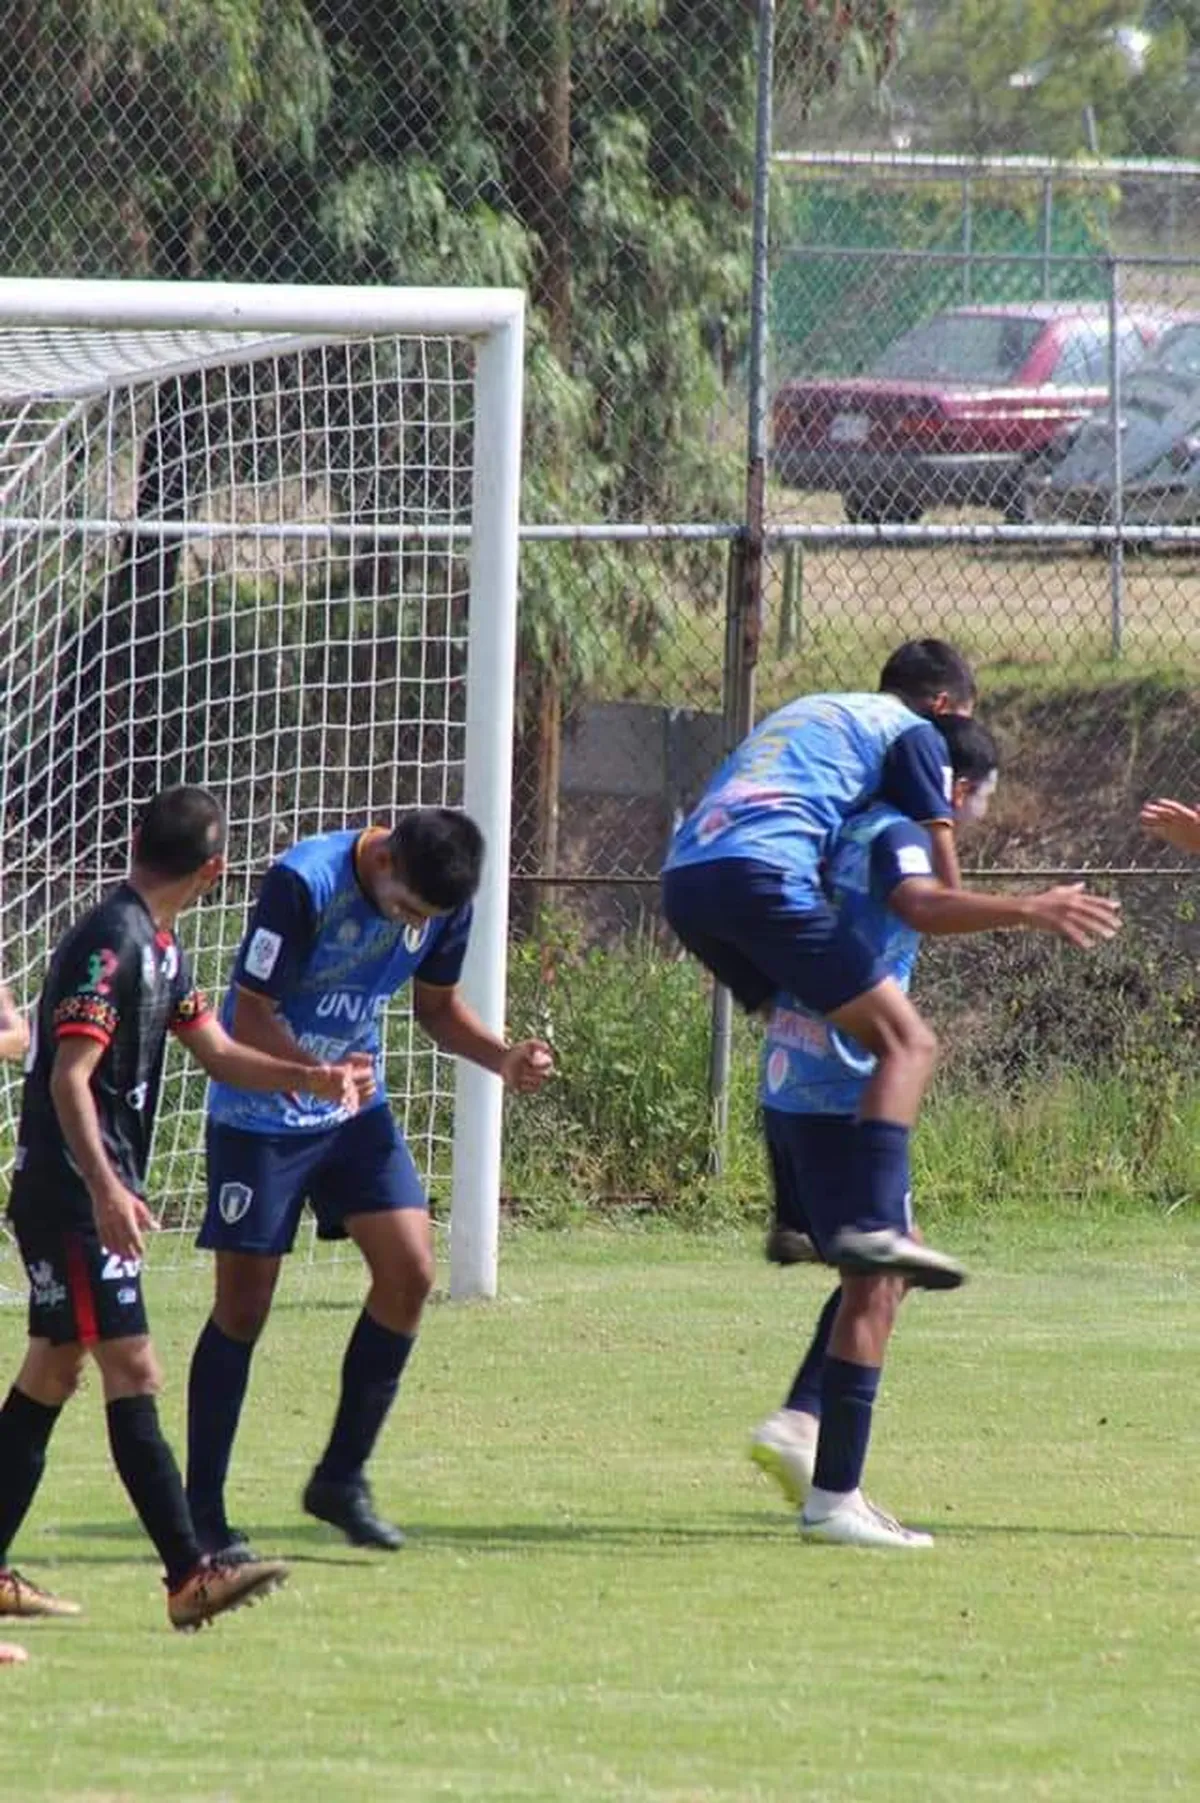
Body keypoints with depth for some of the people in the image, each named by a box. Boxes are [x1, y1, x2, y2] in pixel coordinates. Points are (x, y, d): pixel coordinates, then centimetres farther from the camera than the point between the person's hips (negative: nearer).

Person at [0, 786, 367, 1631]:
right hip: (70, 1191, -11)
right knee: (132, 1371, -14)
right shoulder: (111, 943, -17)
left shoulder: (161, 948, 14)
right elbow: (70, 1076, -23)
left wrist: (314, 1078, 10)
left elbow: (217, 1051, 23)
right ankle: (190, 1576, -19)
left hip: (97, 1192, 11)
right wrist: (106, 1189, -30)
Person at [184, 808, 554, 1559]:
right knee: (244, 1306, -4)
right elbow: (251, 1018, -22)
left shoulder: (444, 903, -6)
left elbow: (437, 1005, 11)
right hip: (260, 1116, -6)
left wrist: (503, 1058, -8)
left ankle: (342, 1479, 5)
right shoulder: (304, 884, -25)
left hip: (357, 1112, 6)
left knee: (410, 1272, -8)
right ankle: (202, 1506, 7)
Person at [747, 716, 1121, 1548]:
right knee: (874, 1285, -6)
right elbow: (921, 903, -33)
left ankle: (799, 1423, 9)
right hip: (841, 1095, -10)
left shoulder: (853, 831, 16)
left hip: (789, 1090, 10)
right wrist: (1027, 911, -44)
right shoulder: (896, 835, -10)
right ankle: (834, 1496, -8)